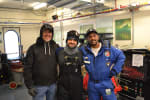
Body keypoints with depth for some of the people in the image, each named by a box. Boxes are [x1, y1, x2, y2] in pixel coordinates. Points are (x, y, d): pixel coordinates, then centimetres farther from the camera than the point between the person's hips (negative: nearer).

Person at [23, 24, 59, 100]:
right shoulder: (33, 48, -8)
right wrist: (29, 86, -10)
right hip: (39, 86, -2)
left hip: (53, 84, 3)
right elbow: (27, 68, -8)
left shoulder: (56, 47, 0)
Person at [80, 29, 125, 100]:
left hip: (106, 84, -1)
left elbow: (121, 57, 3)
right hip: (92, 85, 2)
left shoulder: (109, 49, -4)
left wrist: (114, 71, -3)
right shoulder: (84, 50, -3)